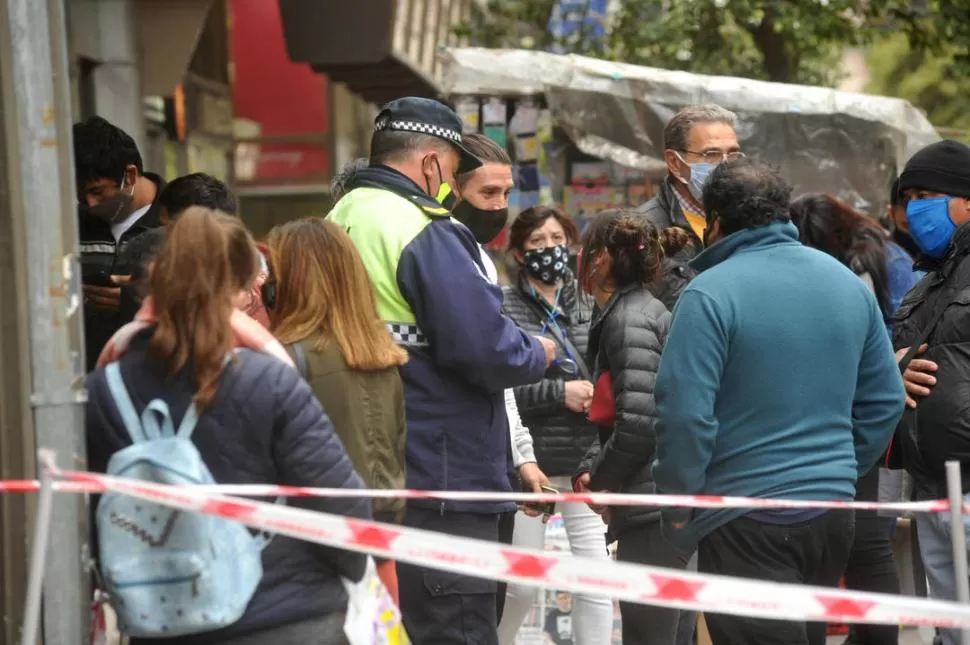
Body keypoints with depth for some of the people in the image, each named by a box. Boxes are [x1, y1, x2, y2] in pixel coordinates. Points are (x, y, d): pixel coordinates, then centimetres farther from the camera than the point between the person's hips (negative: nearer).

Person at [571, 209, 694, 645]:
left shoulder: (631, 320, -12)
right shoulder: (617, 317, 18)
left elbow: (639, 422, -22)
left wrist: (601, 478, -7)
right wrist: (591, 468, 5)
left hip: (654, 511, -10)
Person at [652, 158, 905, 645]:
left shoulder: (710, 294, -13)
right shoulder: (849, 284, 8)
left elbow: (685, 413, -19)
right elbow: (884, 401, 12)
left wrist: (679, 502, -5)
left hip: (746, 519, -7)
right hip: (833, 510, 7)